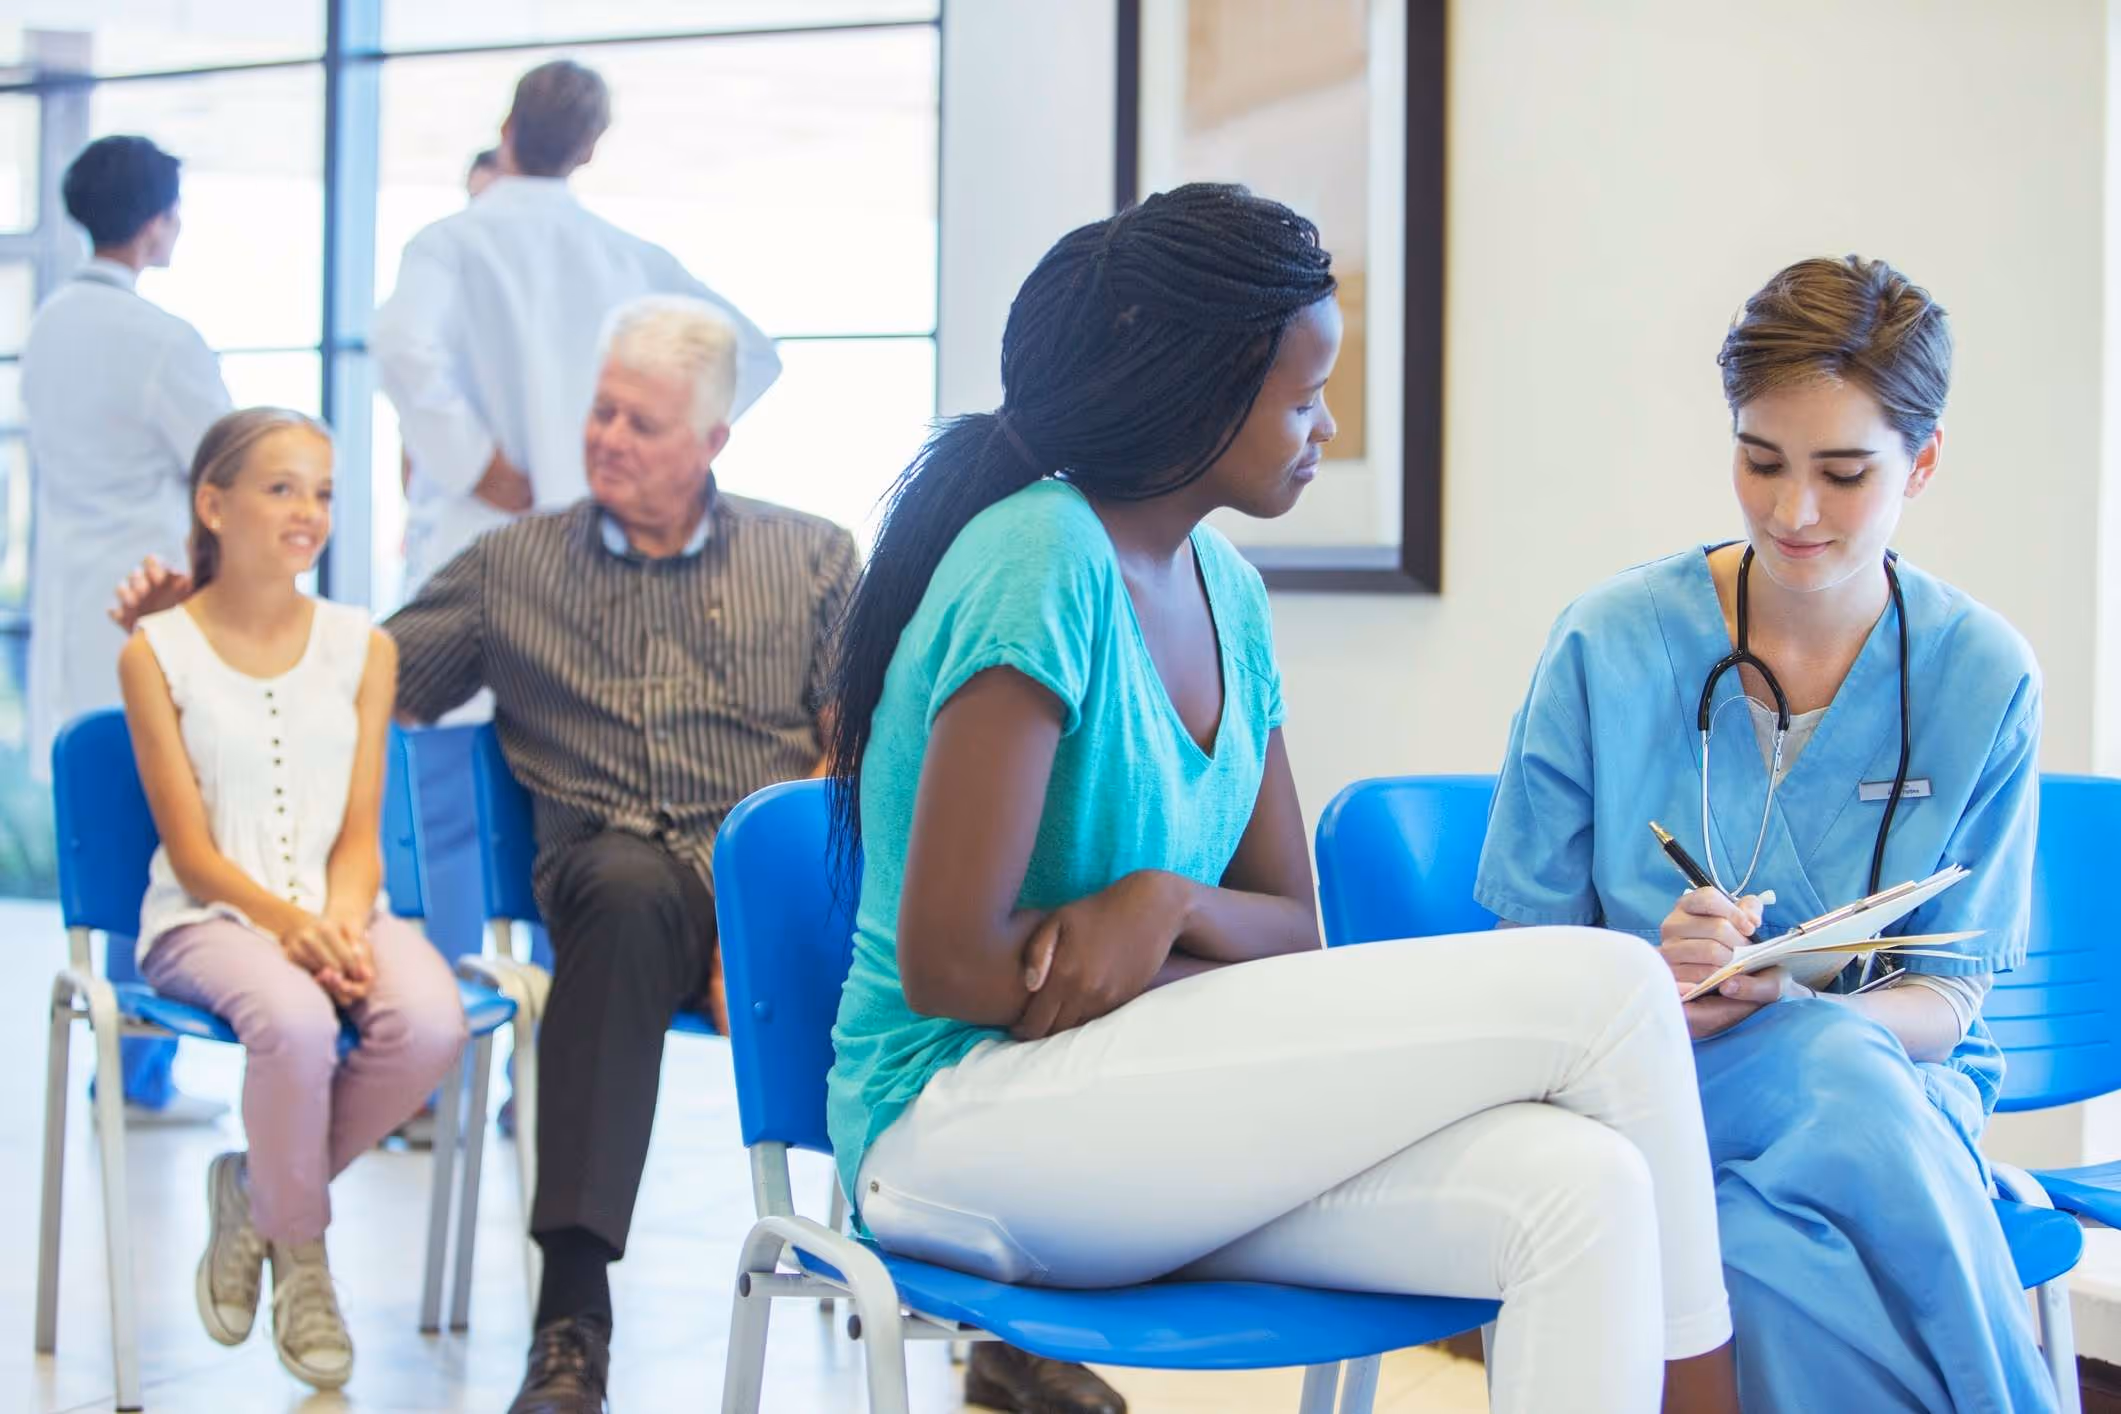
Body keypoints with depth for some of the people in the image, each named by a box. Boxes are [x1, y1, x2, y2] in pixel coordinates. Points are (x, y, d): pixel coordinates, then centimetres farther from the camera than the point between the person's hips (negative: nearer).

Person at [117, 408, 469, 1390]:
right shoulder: (157, 653, 1)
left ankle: (260, 1195, -2)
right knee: (294, 1018, -37)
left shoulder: (361, 647, 10)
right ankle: (301, 1258, -8)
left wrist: (341, 920, -16)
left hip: (338, 910, 3)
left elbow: (360, 832, 5)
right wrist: (289, 923, -22)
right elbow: (192, 850, -5)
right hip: (208, 918, -3)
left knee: (430, 1023, -30)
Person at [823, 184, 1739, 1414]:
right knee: (1606, 988, -17)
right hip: (961, 1123, -7)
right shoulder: (1041, 563, -14)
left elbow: (1295, 929, 12)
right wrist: (1215, 968, -8)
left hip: (1143, 1108, 7)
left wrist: (1172, 902, -11)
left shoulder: (1224, 591, 11)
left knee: (1583, 1193, -22)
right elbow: (948, 964, -17)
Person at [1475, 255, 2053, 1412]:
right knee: (1838, 1066, -35)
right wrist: (1659, 989, -22)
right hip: (1648, 1088, -1)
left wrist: (1789, 1002, -21)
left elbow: (1945, 999, 1)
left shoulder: (1984, 678, 1)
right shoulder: (1608, 646, -2)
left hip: (1898, 1089, 1)